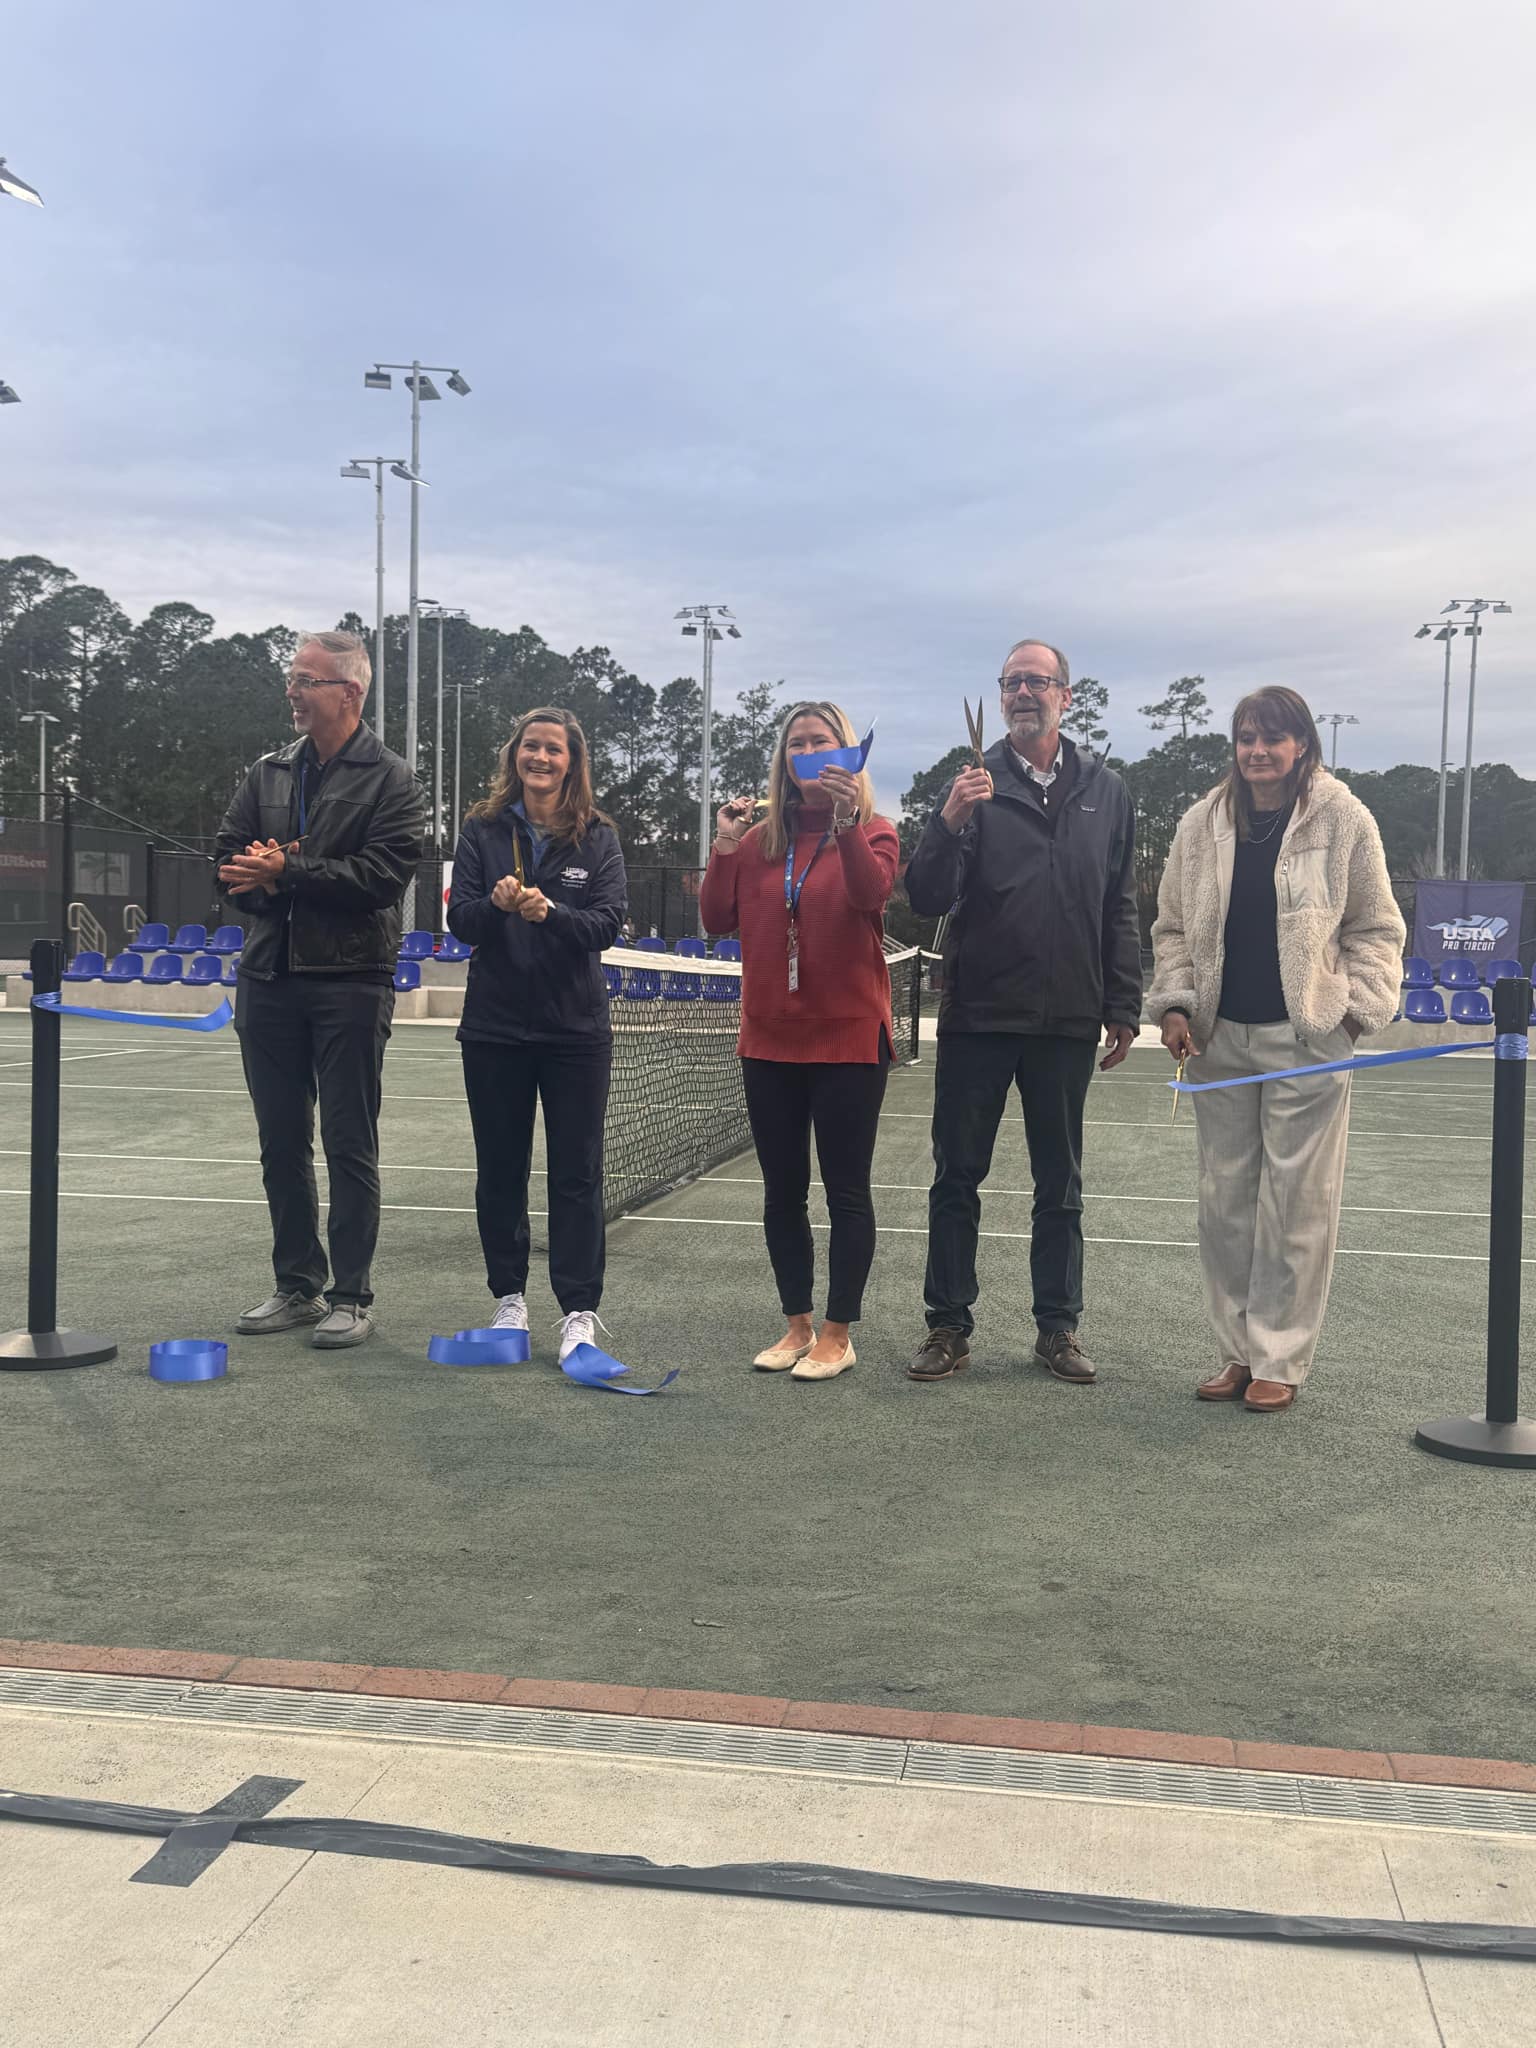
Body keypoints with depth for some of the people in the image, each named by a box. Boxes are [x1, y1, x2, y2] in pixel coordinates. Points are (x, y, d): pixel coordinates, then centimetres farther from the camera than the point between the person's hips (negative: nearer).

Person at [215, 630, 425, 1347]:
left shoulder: (389, 779, -3)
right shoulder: (269, 773, 14)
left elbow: (382, 876, -16)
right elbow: (227, 859, 10)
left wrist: (288, 871, -15)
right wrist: (261, 879, -11)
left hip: (350, 982, -6)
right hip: (269, 979, 6)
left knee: (350, 1145, 0)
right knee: (282, 1144, 11)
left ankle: (352, 1296, 8)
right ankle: (296, 1286, 22)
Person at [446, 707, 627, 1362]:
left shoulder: (597, 837, 2)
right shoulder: (483, 830, 4)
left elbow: (607, 924, -7)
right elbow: (459, 919, -2)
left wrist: (550, 912, -25)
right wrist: (495, 904, -24)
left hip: (575, 1029, -1)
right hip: (495, 1026, 1)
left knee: (576, 1173, 0)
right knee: (499, 1169, 9)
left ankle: (579, 1310, 5)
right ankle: (509, 1297, 22)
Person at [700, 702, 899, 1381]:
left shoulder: (872, 832, -2)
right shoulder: (758, 839, 7)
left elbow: (871, 894, -22)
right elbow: (716, 922, 0)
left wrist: (848, 822, -32)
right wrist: (724, 847, -9)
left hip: (848, 1038, -4)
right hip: (770, 1041, 4)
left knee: (846, 1190, 3)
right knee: (782, 1190, 11)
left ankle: (838, 1334, 13)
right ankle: (797, 1325, 23)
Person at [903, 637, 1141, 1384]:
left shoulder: (1104, 791, 7)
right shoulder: (974, 784, -1)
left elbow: (1120, 909, 10)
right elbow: (926, 898, -8)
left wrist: (1123, 1006, 7)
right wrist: (948, 823, -24)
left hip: (1066, 1021, 2)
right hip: (977, 1015, -2)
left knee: (1060, 1183, 10)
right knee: (957, 1176, 5)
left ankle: (1058, 1327, 21)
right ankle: (949, 1325, 16)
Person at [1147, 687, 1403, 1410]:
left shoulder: (1344, 820, -1)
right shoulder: (1203, 824, 7)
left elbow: (1375, 931, 4)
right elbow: (1173, 929, 13)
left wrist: (1355, 1010, -7)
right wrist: (1175, 1005, 1)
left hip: (1308, 1040, -3)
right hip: (1220, 1039, 3)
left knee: (1295, 1204, -1)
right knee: (1225, 1201, 8)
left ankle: (1279, 1361, 10)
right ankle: (1237, 1352, 19)